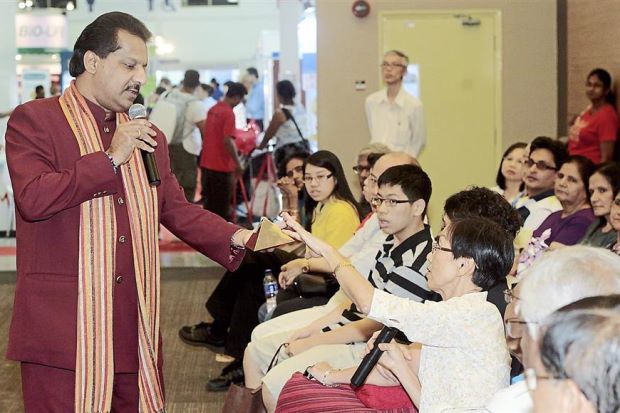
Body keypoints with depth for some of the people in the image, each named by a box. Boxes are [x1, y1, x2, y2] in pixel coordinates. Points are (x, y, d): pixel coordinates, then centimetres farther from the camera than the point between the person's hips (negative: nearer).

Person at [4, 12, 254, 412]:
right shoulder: (34, 120, -1)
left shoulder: (148, 138, 19)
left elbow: (179, 210, 18)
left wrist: (240, 238, 2)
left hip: (135, 327, 6)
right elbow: (32, 198, -16)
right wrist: (110, 159, -13)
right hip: (64, 329, -6)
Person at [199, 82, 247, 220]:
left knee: (210, 202, 15)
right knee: (222, 205, 0)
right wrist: (238, 163, -15)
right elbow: (228, 141, -23)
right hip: (222, 166, -8)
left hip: (206, 163, 8)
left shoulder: (212, 110, 10)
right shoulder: (229, 113, -17)